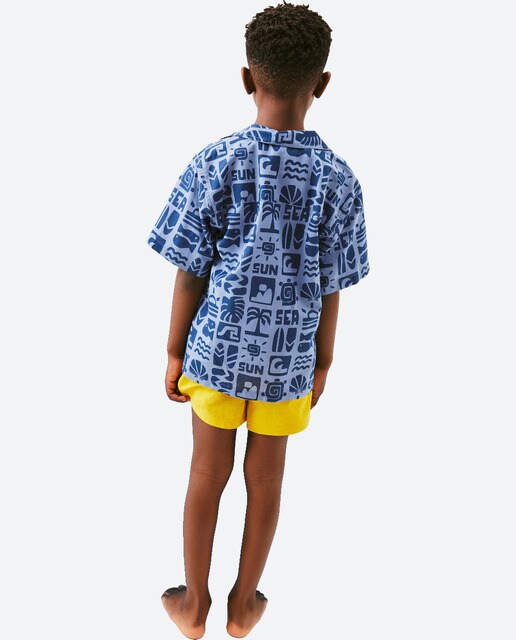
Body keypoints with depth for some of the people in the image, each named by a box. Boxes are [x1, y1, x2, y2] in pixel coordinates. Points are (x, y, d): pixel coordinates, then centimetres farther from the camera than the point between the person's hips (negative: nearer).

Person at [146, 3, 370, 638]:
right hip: (288, 356, 1)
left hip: (217, 348, -1)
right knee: (265, 480, 16)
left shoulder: (215, 163, -13)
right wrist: (322, 363, 10)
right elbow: (328, 289, -3)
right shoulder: (338, 179, -9)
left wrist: (174, 353, 3)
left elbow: (190, 274, -10)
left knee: (207, 476, 15)